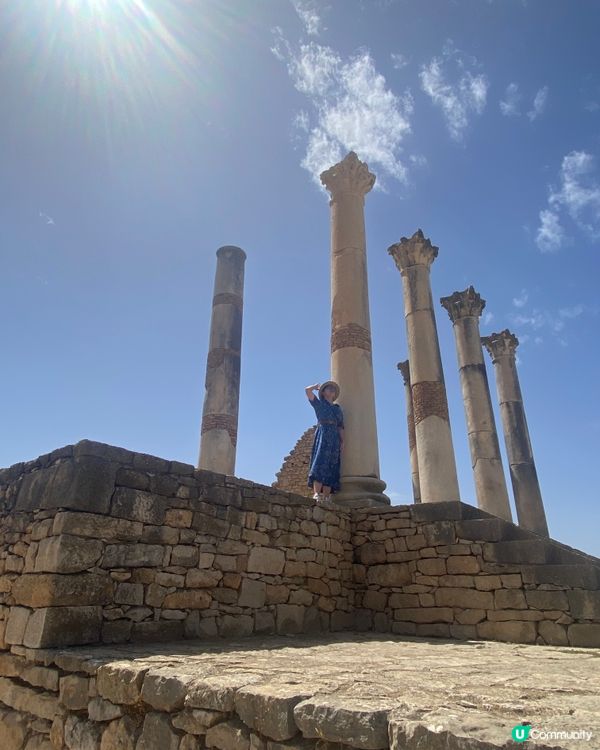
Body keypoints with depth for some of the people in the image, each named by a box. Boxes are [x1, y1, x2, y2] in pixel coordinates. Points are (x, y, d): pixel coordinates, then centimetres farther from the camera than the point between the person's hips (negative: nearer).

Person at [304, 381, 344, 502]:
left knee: (331, 467, -5)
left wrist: (342, 442, 6)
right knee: (320, 462, -19)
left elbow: (340, 427, 18)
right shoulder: (319, 404, 15)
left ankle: (326, 497, -9)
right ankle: (317, 494, -27)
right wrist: (317, 386, 21)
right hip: (322, 435, -4)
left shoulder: (338, 409, 25)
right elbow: (307, 390, 3)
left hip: (334, 438, 4)